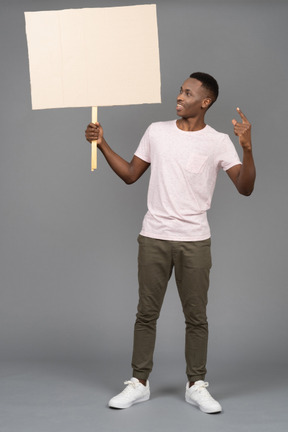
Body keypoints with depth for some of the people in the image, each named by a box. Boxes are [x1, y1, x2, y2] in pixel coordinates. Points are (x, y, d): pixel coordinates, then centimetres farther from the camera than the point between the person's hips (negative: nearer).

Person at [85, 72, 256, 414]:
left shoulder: (218, 142, -3)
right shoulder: (156, 132, 5)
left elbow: (245, 187, -12)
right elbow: (130, 175, 13)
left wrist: (247, 147, -25)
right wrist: (102, 144, 5)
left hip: (195, 241, -2)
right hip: (154, 238, 2)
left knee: (196, 316, 5)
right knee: (146, 313, 7)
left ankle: (196, 385, 17)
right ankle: (139, 382, 17)